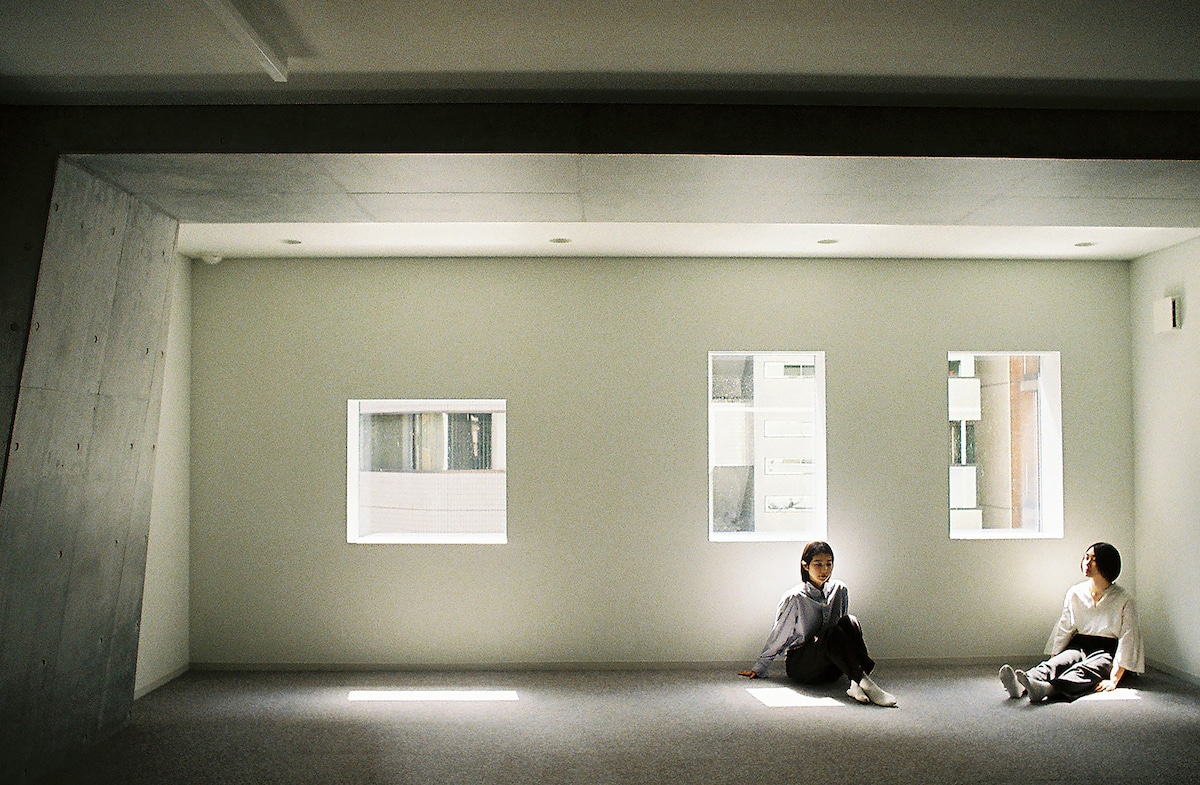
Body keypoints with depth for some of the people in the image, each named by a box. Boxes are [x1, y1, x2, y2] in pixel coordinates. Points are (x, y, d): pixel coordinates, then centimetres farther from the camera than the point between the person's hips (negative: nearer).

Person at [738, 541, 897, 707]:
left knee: (850, 621, -23)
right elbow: (778, 635, 1)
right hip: (799, 666, -4)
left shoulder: (840, 590, 5)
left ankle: (857, 684, -39)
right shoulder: (794, 598, -8)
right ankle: (863, 681, -44)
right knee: (832, 634, -33)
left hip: (831, 671, 4)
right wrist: (758, 668, 6)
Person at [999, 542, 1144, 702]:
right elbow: (1064, 629, 11)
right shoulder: (1074, 593, 9)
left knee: (1085, 671, -36)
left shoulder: (1124, 600, -4)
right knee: (1056, 662, -29)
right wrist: (1053, 656, -2)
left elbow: (1127, 640, -10)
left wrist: (1114, 679, -19)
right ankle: (1020, 685, -60)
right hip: (1079, 646, 4)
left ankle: (1044, 689, -67)